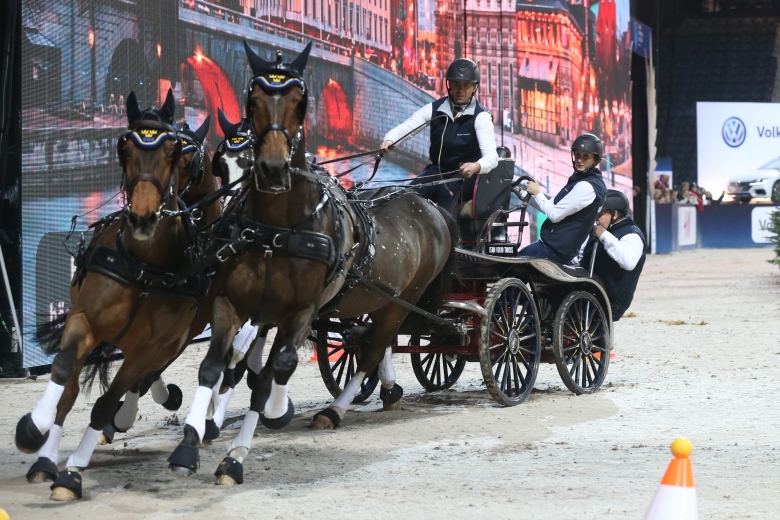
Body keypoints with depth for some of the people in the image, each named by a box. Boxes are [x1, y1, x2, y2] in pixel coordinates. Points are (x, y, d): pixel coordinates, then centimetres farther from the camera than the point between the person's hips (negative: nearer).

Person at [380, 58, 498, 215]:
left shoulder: (481, 116, -11)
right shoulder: (434, 109, 0)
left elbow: (491, 156, -21)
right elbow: (404, 128, -4)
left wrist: (476, 166, -46)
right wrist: (389, 140, -29)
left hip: (466, 174, -4)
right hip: (437, 170, 4)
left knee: (448, 192, -36)